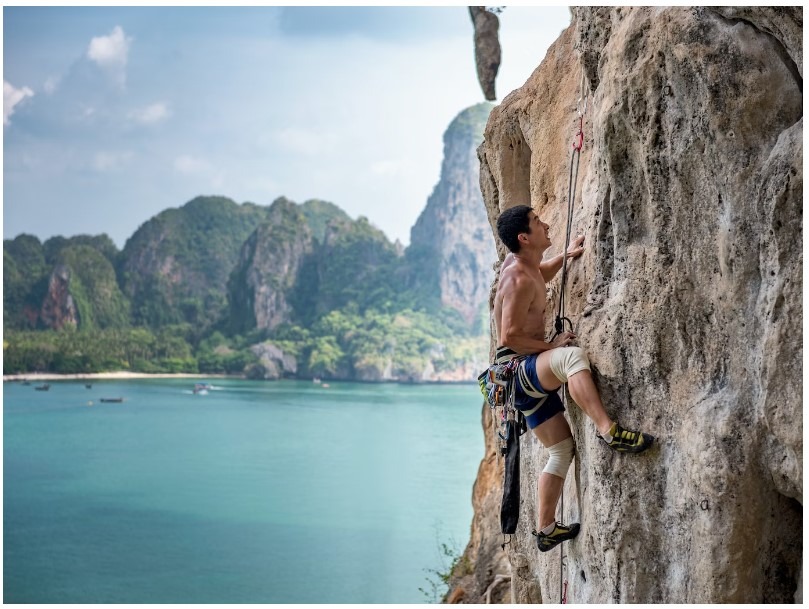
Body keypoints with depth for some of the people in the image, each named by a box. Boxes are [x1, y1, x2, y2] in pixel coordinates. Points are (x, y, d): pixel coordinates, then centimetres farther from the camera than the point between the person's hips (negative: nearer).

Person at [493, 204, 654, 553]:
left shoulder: (519, 263, 12)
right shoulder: (519, 280, -16)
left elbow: (539, 276, 38)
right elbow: (509, 336, -22)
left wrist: (566, 256, 28)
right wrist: (551, 346, -13)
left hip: (529, 375, 11)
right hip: (516, 369, -11)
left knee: (562, 449, 11)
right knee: (572, 355, -40)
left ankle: (545, 530, 19)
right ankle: (609, 432, -48)